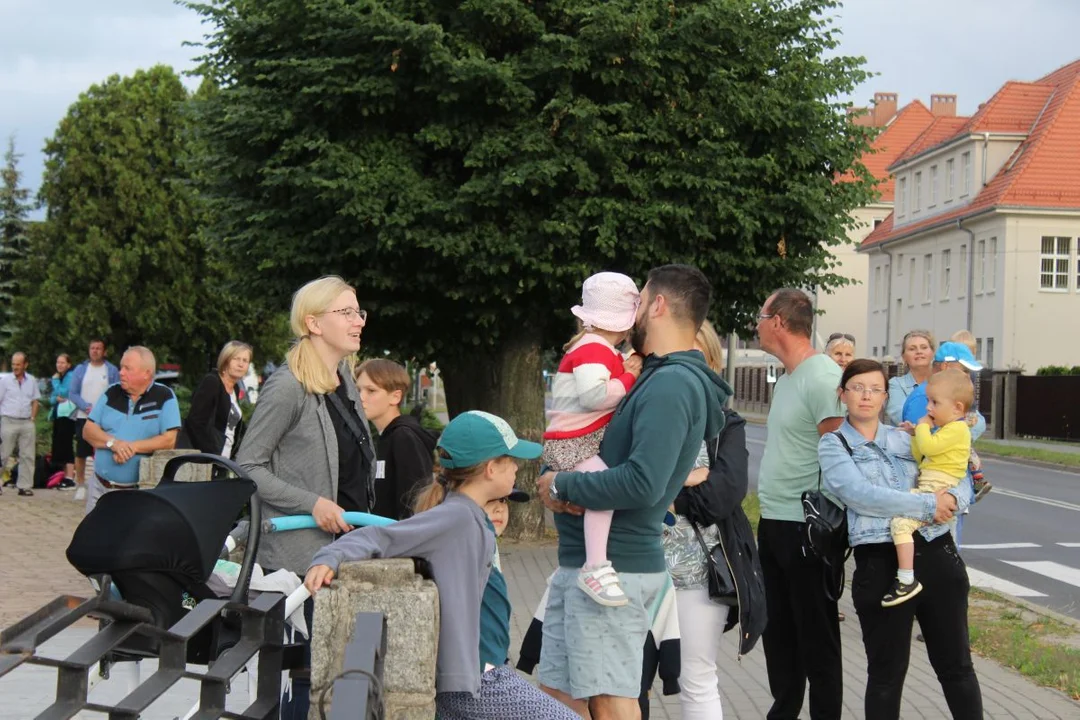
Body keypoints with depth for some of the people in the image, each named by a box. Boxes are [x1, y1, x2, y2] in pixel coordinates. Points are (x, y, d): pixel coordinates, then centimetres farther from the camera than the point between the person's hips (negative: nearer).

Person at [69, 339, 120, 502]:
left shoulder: (112, 370, 3)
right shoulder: (80, 369, 7)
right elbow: (73, 394, 2)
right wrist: (88, 408, -13)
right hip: (83, 417, 1)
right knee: (81, 454, 5)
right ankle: (80, 485, 16)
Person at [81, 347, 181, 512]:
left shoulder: (164, 397, -6)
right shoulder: (111, 393, 8)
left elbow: (169, 440, -12)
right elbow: (88, 430, 5)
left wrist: (132, 447, -19)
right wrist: (113, 443, -15)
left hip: (141, 492, -4)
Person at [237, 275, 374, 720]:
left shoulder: (345, 378, 12)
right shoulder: (287, 387, -14)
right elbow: (248, 467, -13)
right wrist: (312, 504, -20)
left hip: (347, 544, 8)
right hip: (299, 552, -8)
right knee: (304, 667, -3)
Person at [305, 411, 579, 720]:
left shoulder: (474, 519, 10)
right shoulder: (457, 517, -17)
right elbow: (382, 538, -21)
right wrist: (328, 558, -34)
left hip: (478, 673, 10)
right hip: (477, 681, -10)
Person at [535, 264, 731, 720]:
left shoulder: (672, 384, -17)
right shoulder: (658, 378, 15)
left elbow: (643, 484, -27)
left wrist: (563, 486, -13)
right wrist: (564, 486, -2)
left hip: (611, 568, -10)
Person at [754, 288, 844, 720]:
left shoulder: (822, 377, -16)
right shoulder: (787, 377, 14)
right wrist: (771, 511, 15)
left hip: (806, 526, -9)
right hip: (773, 522, 9)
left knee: (816, 634, 1)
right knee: (777, 628, 17)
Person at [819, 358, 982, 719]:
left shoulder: (906, 438, 13)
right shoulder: (833, 444, 1)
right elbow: (859, 494, -15)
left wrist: (952, 497, -10)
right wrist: (927, 504, -16)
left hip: (937, 554, 4)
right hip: (881, 564, -4)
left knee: (956, 665, 13)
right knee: (886, 673, 6)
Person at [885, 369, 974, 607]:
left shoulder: (957, 429, -11)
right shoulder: (944, 429, 22)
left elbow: (929, 447, -23)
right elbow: (920, 457, 24)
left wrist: (923, 427, -5)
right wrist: (916, 433, 11)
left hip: (936, 491, -12)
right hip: (928, 488, 12)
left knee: (901, 521, -28)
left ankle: (907, 580, -31)